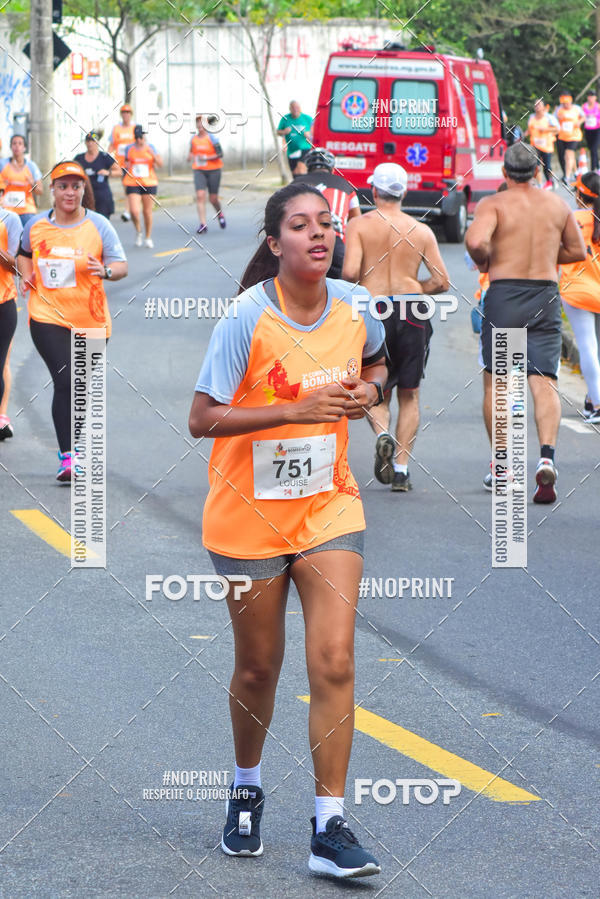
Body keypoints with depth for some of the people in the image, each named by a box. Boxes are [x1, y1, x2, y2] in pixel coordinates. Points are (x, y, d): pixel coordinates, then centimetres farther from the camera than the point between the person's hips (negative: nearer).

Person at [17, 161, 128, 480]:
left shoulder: (98, 225, -4)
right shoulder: (36, 225, 3)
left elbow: (121, 265, -6)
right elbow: (24, 254, 23)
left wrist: (106, 271, -27)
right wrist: (26, 273, 3)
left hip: (90, 320, 1)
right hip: (48, 317, -1)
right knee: (65, 380, -17)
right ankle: (67, 457, -19)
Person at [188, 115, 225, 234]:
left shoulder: (211, 138, -8)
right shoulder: (193, 139, 5)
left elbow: (220, 154, -11)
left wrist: (205, 158, -20)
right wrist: (190, 156, -3)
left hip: (213, 170, -3)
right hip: (199, 171, 3)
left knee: (213, 198, 5)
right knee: (200, 196, -13)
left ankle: (220, 214, 39)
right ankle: (203, 224, -14)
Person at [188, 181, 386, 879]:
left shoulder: (353, 305, -2)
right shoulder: (247, 317, -15)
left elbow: (375, 362, 22)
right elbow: (203, 418, -17)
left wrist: (367, 390, -2)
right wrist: (297, 409, -24)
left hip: (328, 507, 3)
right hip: (249, 515, -3)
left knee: (334, 662, -9)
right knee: (258, 668, 10)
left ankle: (330, 828, -5)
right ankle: (246, 789, 37)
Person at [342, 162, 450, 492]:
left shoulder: (359, 225, -2)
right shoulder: (421, 231, 4)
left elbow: (350, 271, -14)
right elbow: (441, 281, 1)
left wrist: (347, 288, 9)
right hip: (412, 312, 1)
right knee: (409, 394, 11)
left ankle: (382, 434, -17)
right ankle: (401, 469, 6)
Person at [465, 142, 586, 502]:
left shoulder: (494, 204, -4)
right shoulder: (558, 204, 9)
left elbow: (476, 240, -22)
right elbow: (578, 250, 18)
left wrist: (484, 260, -1)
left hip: (504, 296, -2)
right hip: (546, 295, 2)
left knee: (495, 382, 10)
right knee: (545, 382, -3)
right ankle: (547, 456, -24)